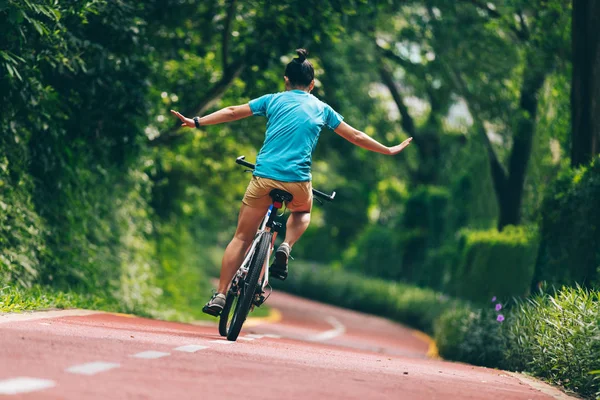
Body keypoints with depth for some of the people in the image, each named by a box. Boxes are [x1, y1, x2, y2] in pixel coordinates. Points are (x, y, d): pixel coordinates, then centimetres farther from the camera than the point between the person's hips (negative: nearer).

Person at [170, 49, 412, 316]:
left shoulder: (273, 100, 13)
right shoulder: (321, 109, 16)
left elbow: (232, 112, 8)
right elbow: (356, 137, 22)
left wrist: (196, 122, 11)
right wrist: (389, 150, 34)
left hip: (264, 177, 0)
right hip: (298, 183, 0)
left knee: (242, 238, 10)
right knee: (302, 212, 34)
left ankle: (220, 296, 0)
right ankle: (285, 247, 4)